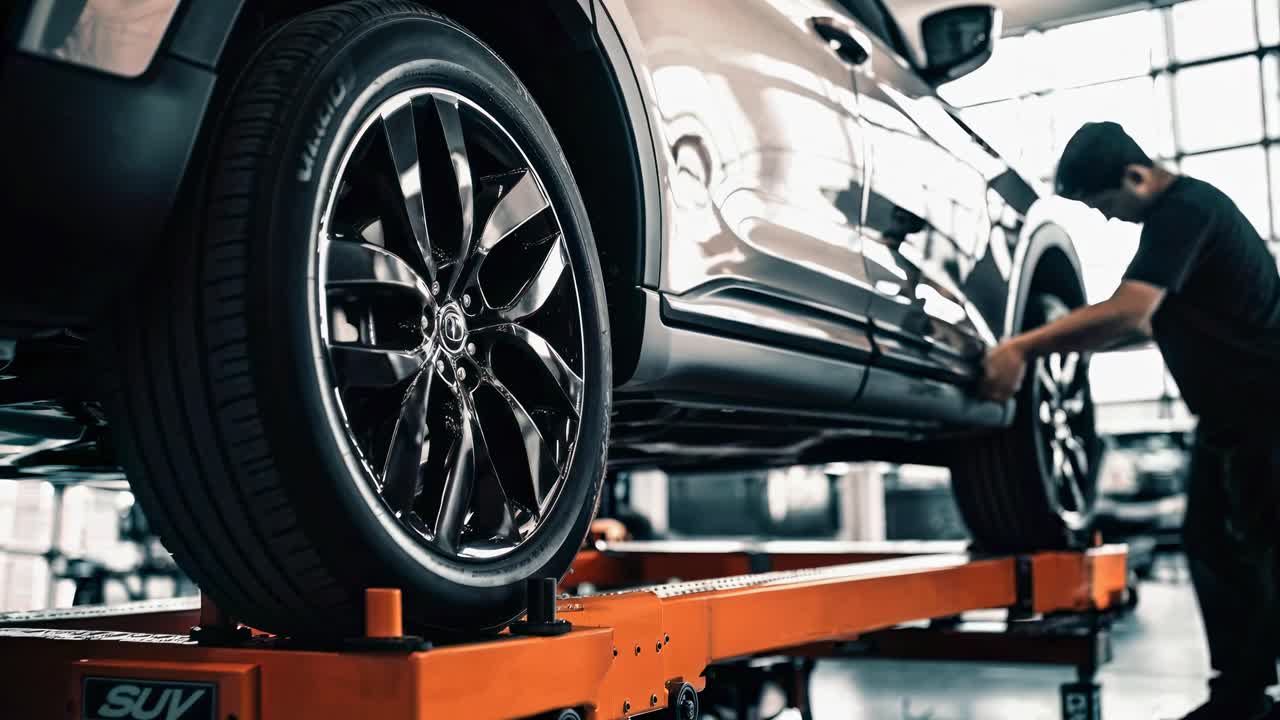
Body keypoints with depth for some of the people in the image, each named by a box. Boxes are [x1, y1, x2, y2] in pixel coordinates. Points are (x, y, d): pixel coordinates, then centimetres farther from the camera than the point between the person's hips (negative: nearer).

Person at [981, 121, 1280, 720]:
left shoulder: (1185, 208, -20)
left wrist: (1022, 348, -33)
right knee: (1211, 542, 8)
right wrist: (1064, 345, 8)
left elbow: (1128, 309, -34)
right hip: (1230, 412, 10)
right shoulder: (1174, 214, 12)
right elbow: (1149, 322, 19)